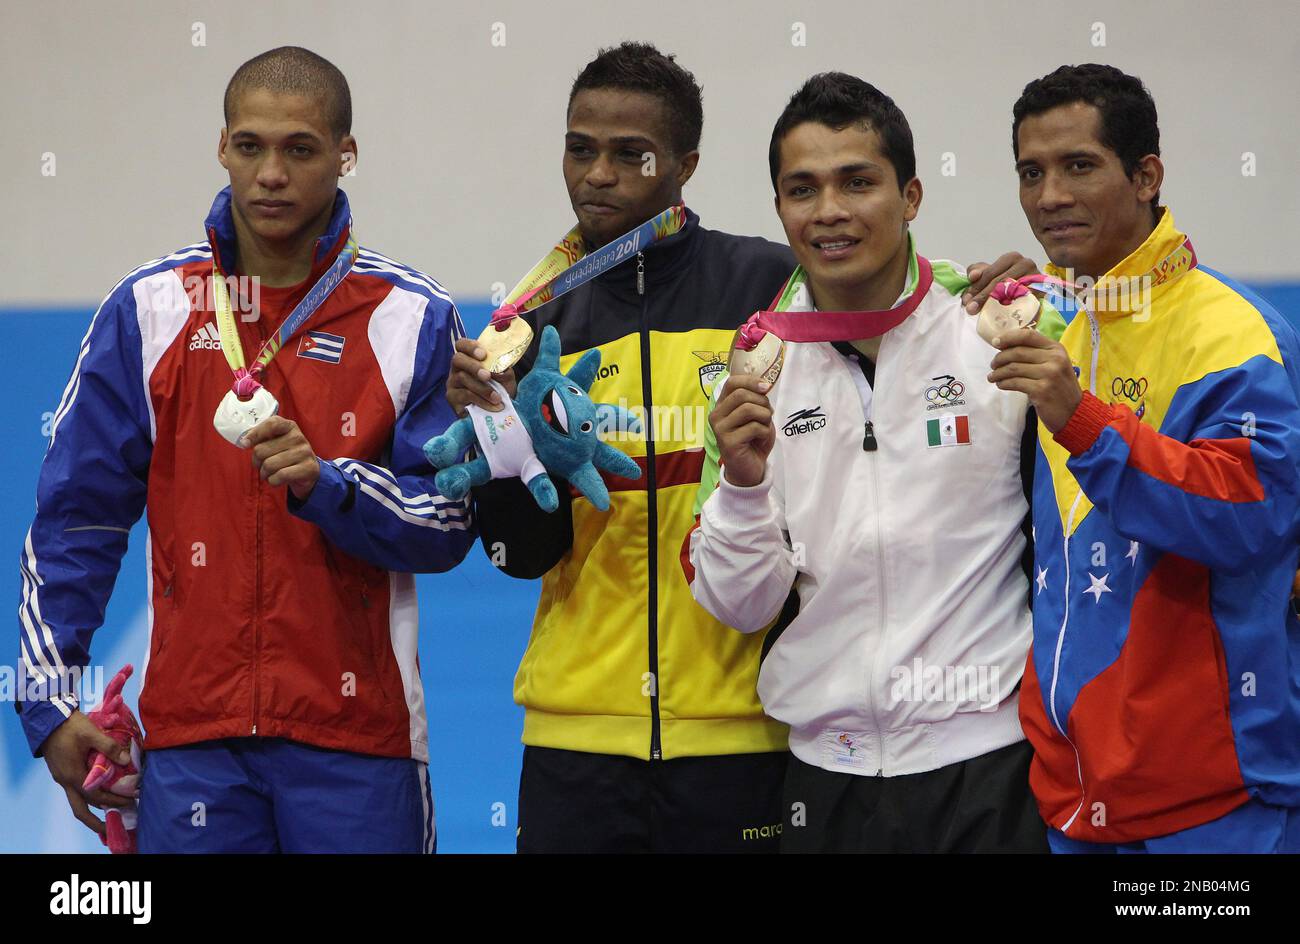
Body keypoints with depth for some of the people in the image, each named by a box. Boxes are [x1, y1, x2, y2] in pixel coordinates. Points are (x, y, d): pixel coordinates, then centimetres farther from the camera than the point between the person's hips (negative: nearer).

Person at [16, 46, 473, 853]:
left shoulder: (413, 318, 2)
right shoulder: (150, 309, 5)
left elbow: (449, 525, -1)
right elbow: (74, 519, 7)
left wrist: (327, 483, -18)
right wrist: (53, 702, 1)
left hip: (355, 733, -1)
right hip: (192, 733, 1)